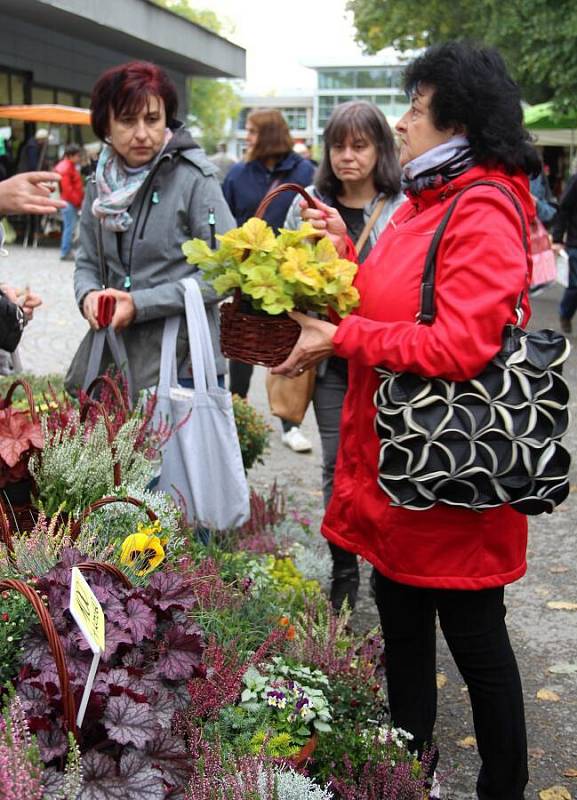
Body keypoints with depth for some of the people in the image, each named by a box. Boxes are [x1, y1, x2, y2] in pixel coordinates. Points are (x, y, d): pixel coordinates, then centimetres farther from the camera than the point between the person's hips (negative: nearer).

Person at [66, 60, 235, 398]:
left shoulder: (193, 178, -10)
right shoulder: (101, 185, 7)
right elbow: (87, 263, 15)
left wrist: (139, 304, -17)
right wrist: (89, 295, -9)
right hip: (110, 357, 5)